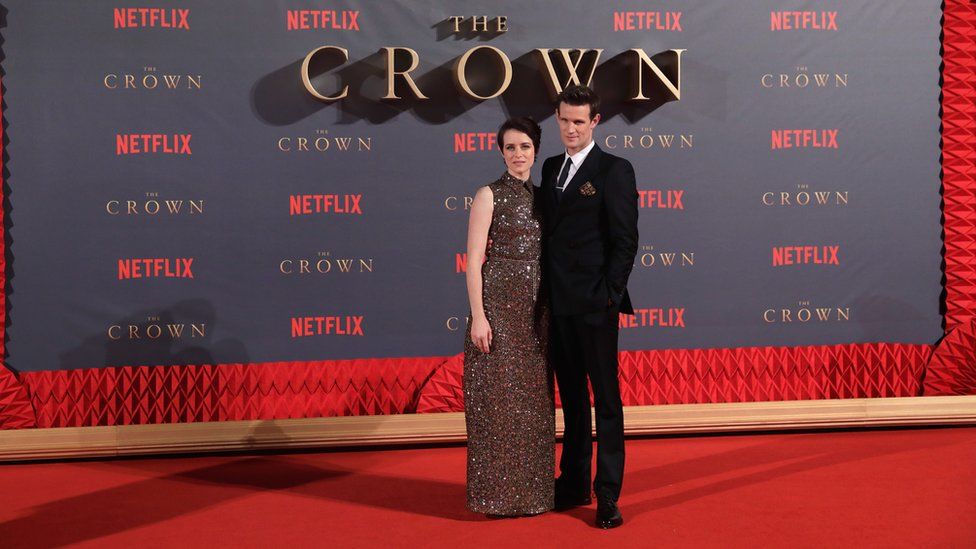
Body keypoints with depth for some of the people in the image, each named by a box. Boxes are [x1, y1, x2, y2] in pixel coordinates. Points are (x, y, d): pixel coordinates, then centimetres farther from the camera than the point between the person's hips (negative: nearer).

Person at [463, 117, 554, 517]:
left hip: (535, 310, 6)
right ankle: (500, 493, 8)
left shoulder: (540, 197, 13)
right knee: (499, 397, -2)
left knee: (533, 398, 9)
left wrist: (551, 311, 12)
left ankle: (532, 488, 20)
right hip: (498, 305, -6)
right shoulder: (490, 195, -4)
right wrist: (478, 316, -16)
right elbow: (474, 259, -9)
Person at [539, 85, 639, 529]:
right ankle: (574, 484, 26)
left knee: (605, 400, 1)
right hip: (558, 304, 6)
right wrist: (546, 293, 9)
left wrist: (609, 294, -15)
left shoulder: (614, 171, -5)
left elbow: (625, 241, -9)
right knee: (571, 398, 15)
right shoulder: (551, 168, 14)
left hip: (594, 305, -6)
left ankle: (608, 496, 7)